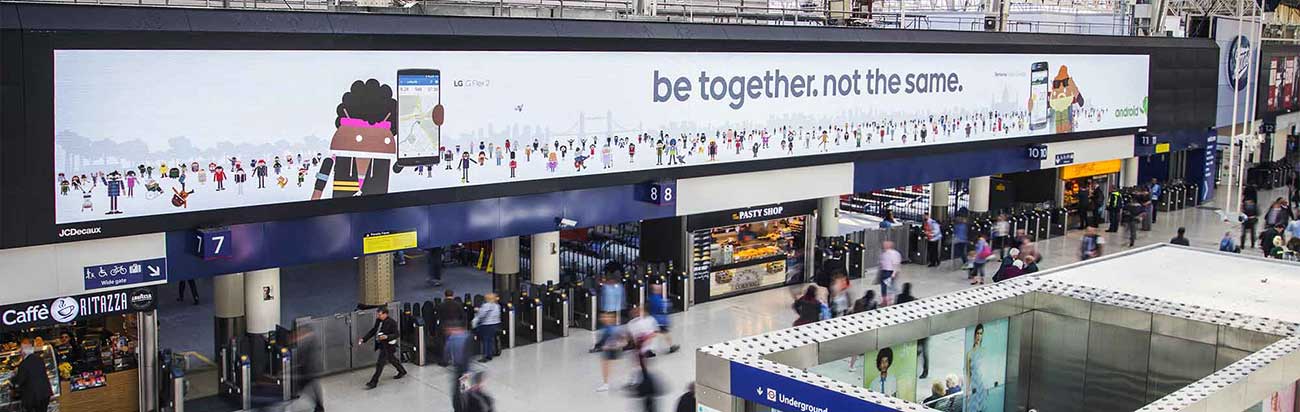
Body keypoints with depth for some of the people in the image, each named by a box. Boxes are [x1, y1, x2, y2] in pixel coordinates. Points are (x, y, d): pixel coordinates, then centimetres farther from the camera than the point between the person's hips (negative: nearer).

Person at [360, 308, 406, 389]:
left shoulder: (392, 322, -18)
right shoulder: (378, 321, 3)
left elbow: (396, 334, -15)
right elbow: (373, 331, 10)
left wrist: (386, 337, -31)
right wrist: (363, 339, 2)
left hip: (387, 346, -8)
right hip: (381, 345, 8)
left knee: (380, 364, -5)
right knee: (392, 359, 24)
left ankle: (374, 382, 0)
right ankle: (402, 372, 44)